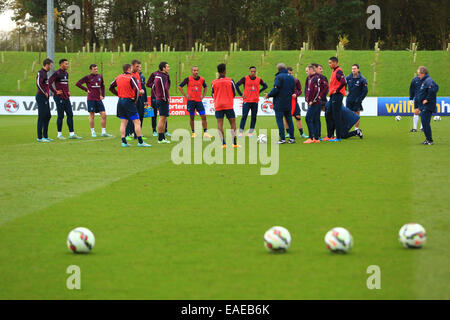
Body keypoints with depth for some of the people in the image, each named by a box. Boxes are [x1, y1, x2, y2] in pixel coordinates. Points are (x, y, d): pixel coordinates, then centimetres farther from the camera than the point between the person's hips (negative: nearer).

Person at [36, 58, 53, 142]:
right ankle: (40, 137, -5)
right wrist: (45, 93, -17)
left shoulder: (45, 73, 16)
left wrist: (47, 93, 13)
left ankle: (45, 136, 20)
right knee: (41, 117, -7)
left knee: (47, 116, 13)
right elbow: (38, 84, -25)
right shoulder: (40, 73, -13)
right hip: (41, 97, -10)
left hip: (45, 98, 10)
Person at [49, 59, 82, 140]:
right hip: (60, 98, -8)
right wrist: (55, 92, -16)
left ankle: (72, 134, 9)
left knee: (70, 115, 5)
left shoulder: (66, 73, 14)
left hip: (66, 98, 8)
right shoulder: (57, 74, -11)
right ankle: (59, 134, 7)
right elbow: (49, 83, -18)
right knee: (61, 116, -2)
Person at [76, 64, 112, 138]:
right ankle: (93, 132, 9)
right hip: (91, 99, -4)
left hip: (99, 99, 4)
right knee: (92, 116, 0)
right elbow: (78, 83, -3)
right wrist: (86, 89, -5)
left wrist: (102, 95, 13)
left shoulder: (100, 76, 10)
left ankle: (103, 132, 5)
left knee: (104, 115, -1)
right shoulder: (88, 77, -3)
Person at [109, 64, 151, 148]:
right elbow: (137, 89, -21)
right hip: (129, 101, -7)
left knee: (123, 122, 10)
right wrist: (135, 99, -8)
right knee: (137, 122, -3)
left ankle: (124, 142, 8)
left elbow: (111, 88, 19)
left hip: (120, 100, 7)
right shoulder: (131, 78, -11)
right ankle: (140, 142, -5)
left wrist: (118, 94, 15)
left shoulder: (118, 77, 9)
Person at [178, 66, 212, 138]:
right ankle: (193, 133, 13)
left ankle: (205, 132, -3)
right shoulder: (188, 79, -4)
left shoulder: (202, 79, 4)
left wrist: (203, 95, 10)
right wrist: (185, 95, -4)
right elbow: (180, 87, 2)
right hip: (191, 100, -2)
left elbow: (205, 87, 24)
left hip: (199, 101, 2)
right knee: (192, 117, 4)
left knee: (203, 116, -6)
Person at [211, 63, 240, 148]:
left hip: (218, 106, 1)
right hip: (229, 106, -1)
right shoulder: (230, 81, -2)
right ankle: (235, 143, 2)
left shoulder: (214, 83, 0)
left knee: (219, 123, 0)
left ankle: (223, 143, -10)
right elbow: (234, 94, 6)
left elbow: (213, 96, 10)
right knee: (233, 122, 8)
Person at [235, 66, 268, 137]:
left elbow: (265, 86, 21)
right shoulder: (245, 79, -3)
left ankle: (251, 132, 11)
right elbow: (236, 85, -2)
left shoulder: (259, 80, 6)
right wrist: (241, 95, -6)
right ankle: (241, 132, -2)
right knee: (244, 116, -7)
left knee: (254, 117, 3)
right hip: (247, 101, -3)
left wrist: (259, 92, 8)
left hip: (255, 101, 3)